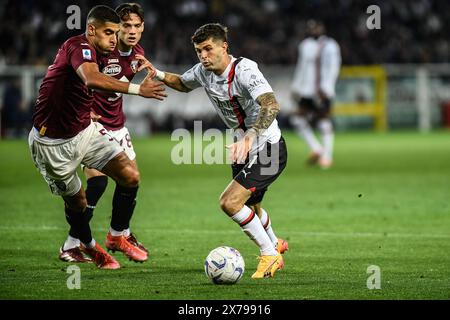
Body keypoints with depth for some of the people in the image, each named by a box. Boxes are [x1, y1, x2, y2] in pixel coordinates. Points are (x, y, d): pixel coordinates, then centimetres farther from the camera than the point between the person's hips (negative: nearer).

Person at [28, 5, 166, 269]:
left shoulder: (92, 51, 7)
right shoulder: (79, 47, -22)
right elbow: (92, 79, -44)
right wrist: (138, 89, -46)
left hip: (84, 131, 8)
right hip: (52, 143, -8)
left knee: (130, 176, -8)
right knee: (76, 201, 6)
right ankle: (88, 246, 35)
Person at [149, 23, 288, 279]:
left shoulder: (244, 70, -26)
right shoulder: (203, 71, -2)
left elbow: (272, 106, -41)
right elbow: (183, 84, 22)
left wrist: (249, 137, -54)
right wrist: (159, 75, 3)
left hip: (268, 149, -9)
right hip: (245, 148, 9)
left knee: (229, 202, -21)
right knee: (250, 206, 25)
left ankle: (270, 255, -5)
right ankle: (275, 245, 54)